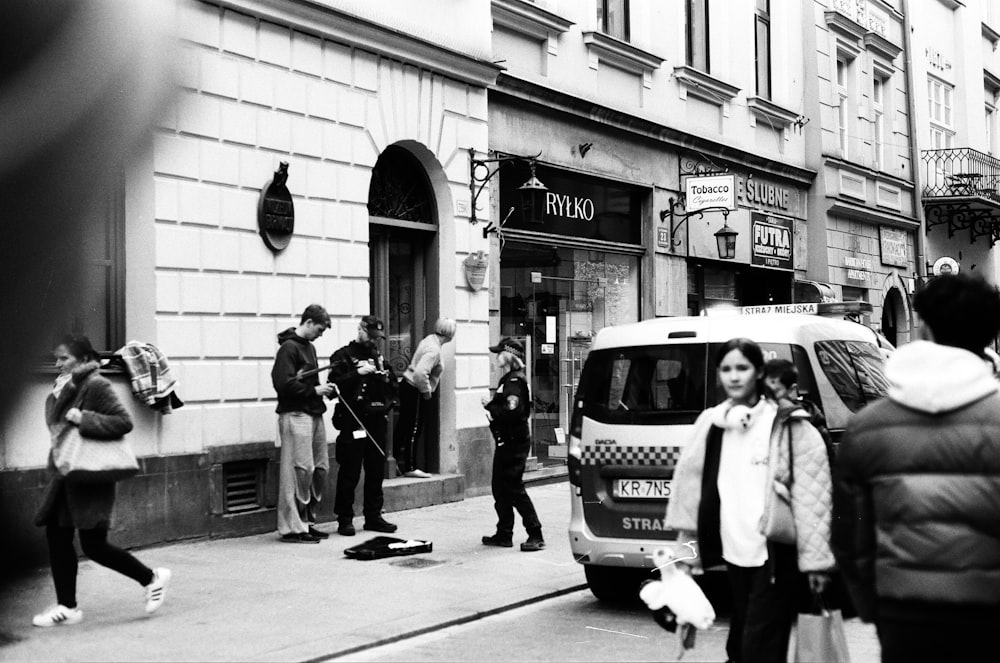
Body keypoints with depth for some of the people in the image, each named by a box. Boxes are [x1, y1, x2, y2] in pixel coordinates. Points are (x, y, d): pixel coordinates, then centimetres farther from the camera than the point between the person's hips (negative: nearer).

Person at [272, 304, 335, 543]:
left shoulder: (309, 347, 20)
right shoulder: (289, 347, -10)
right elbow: (283, 383, -19)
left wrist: (323, 389, 10)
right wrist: (314, 390, -13)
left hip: (313, 414, 10)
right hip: (295, 414, -10)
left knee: (321, 468, 10)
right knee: (301, 469, -9)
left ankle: (308, 521, 19)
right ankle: (292, 527, -4)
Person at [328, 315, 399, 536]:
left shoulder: (378, 357, 19)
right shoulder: (343, 356, 1)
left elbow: (393, 387, 17)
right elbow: (335, 383, -13)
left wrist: (383, 375, -3)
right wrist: (358, 373, -20)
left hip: (377, 421, 6)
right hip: (353, 422, -6)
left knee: (376, 472, 9)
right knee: (350, 473, -4)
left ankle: (373, 516, 17)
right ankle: (345, 519, 2)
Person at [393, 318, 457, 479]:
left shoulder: (429, 340, 8)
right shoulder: (434, 350, -22)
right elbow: (420, 373, -32)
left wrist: (427, 389, 19)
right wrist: (427, 391, -18)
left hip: (407, 385, 10)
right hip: (414, 391, -10)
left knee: (403, 427, 14)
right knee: (414, 430, -2)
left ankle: (395, 463, 22)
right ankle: (410, 468, 4)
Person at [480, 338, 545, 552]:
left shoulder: (515, 382, -16)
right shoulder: (508, 380, 16)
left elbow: (512, 412, -26)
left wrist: (490, 406, -16)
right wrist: (492, 409, 4)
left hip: (514, 443, -10)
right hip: (506, 441, 10)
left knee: (514, 488, -9)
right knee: (500, 488, 12)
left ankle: (535, 534, -5)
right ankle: (504, 534, 19)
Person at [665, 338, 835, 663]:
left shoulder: (787, 426, -7)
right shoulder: (711, 425, 8)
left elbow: (812, 496, -10)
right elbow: (690, 488, 12)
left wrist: (815, 559, -12)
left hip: (776, 557, -5)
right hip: (735, 554, 6)